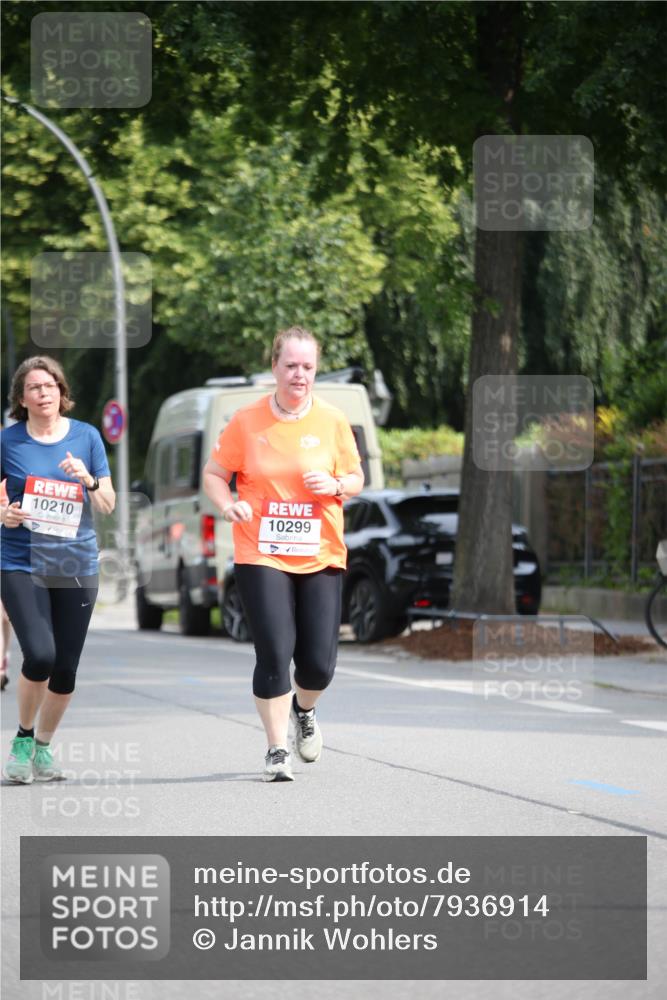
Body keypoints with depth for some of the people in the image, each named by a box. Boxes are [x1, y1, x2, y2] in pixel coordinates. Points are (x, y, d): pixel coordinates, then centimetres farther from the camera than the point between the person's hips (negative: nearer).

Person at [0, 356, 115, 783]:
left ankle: (44, 746, 26)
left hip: (76, 565, 2)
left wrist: (88, 480, -12)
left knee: (65, 668, 3)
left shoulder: (86, 436, 4)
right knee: (39, 656, -19)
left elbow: (108, 504, 7)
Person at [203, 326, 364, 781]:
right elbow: (214, 473, 6)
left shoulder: (333, 421, 2)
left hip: (320, 555, 2)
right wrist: (228, 504, -14)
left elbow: (356, 479, 10)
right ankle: (277, 750, 4)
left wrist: (337, 485, -12)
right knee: (274, 653, -11)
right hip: (261, 555, -2)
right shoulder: (247, 420, -2)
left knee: (320, 661, 0)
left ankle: (304, 710, 36)